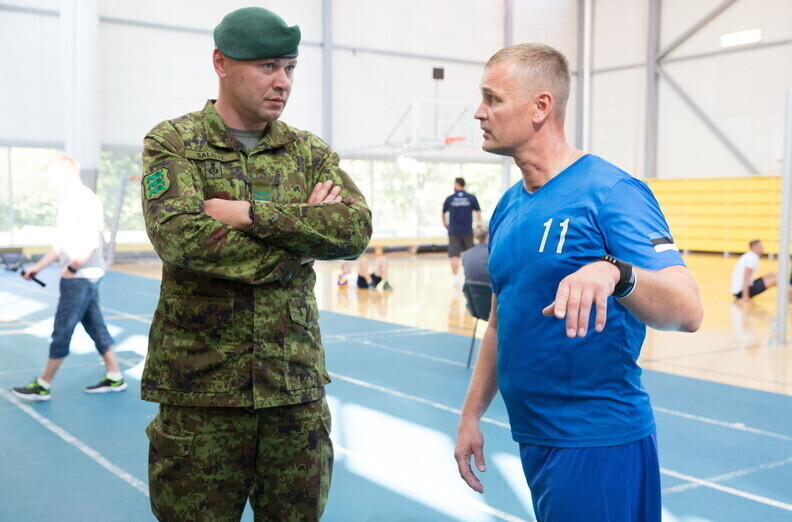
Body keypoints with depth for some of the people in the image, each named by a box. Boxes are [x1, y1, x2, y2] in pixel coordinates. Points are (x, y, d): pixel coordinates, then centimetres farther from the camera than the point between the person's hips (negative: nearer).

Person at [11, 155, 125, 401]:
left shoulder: (85, 200, -16)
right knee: (95, 326, 13)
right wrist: (38, 267, 19)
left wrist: (71, 269, -15)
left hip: (81, 277, -10)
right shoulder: (69, 202, 14)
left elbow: (90, 244, -23)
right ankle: (114, 377, 20)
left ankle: (43, 385, 7)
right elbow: (60, 245, 20)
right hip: (80, 277, 10)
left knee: (62, 331, -2)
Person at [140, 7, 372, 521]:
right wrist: (304, 233, -12)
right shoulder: (172, 143, -1)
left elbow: (356, 229, -10)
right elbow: (183, 239, -19)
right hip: (200, 385, -3)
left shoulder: (311, 153, 8)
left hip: (296, 382, 3)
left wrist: (250, 213, -18)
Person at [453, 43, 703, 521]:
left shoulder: (610, 192, -15)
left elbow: (687, 312, -24)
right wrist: (471, 415, 13)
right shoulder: (508, 207, 8)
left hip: (596, 441, -7)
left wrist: (612, 272, -43)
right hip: (532, 437, 7)